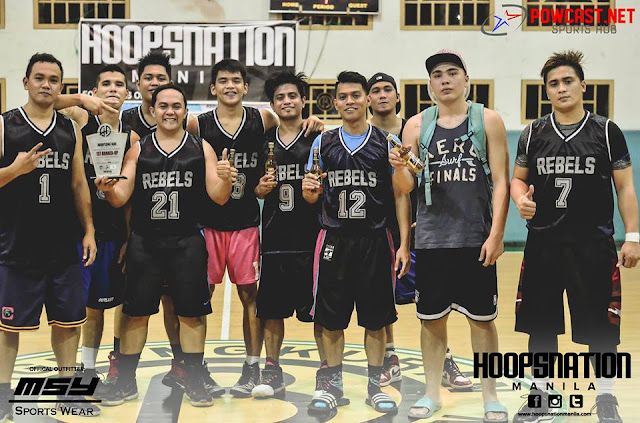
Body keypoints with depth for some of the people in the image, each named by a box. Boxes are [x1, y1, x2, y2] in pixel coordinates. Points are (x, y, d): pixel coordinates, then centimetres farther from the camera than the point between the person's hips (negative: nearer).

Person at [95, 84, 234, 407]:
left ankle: (193, 381, 20)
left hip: (188, 244, -1)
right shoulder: (138, 150, 5)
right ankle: (126, 382, 20)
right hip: (144, 244, 1)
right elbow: (121, 198, 1)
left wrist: (225, 179, -23)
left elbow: (219, 198, -2)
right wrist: (109, 189, -21)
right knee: (135, 313, 6)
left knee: (191, 313, 6)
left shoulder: (201, 148, 3)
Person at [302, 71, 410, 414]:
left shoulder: (387, 142, 1)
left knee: (375, 319, 7)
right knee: (331, 318, 5)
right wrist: (309, 189, -12)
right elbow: (313, 197, 12)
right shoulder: (323, 143, 6)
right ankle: (332, 385, 20)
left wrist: (404, 244, -6)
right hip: (334, 240, 1)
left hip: (375, 240, -1)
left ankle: (375, 385, 21)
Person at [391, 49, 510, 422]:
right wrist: (398, 167, -17)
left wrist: (496, 234, -11)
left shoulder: (488, 120, 1)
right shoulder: (417, 125, 6)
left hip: (477, 239, -2)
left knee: (482, 319, 5)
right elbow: (406, 187, 6)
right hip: (431, 239, 2)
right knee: (432, 319, 9)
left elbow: (501, 181, -3)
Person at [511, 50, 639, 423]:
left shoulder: (606, 131, 0)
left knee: (600, 325, 3)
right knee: (540, 323, 9)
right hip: (543, 242, 2)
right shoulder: (533, 134, 6)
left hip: (593, 243, -2)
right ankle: (541, 393, 25)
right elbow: (518, 179, 13)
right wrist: (521, 199, -10)